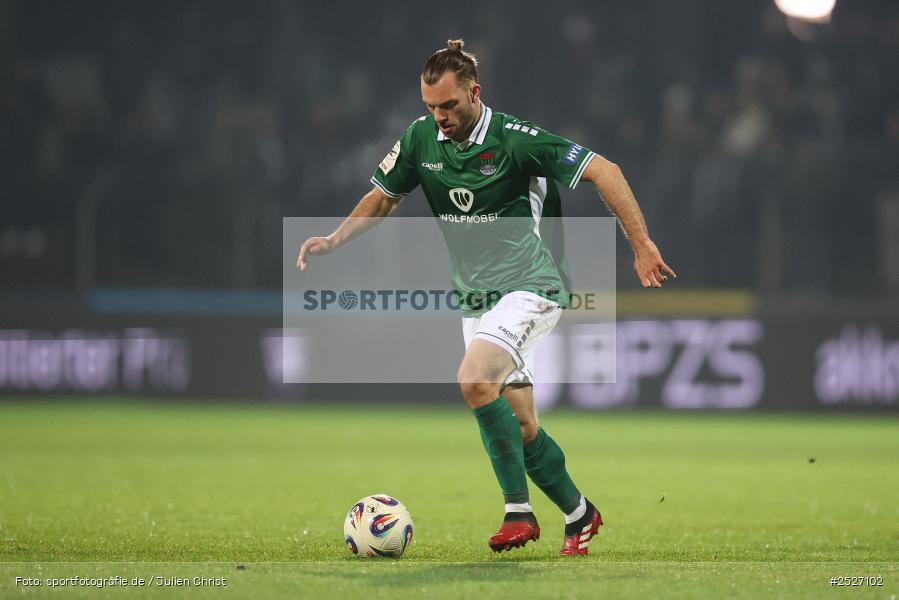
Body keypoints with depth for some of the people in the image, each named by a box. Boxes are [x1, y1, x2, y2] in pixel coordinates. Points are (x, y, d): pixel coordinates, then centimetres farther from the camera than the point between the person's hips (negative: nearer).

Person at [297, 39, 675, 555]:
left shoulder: (513, 139, -17)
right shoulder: (421, 138, 0)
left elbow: (603, 171, -16)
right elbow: (383, 198, 14)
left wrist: (642, 247, -18)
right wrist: (334, 241, -2)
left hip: (531, 286, -6)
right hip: (477, 296, 7)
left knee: (475, 379, -27)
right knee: (520, 423, 5)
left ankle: (519, 510, -18)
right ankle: (578, 514, 23)